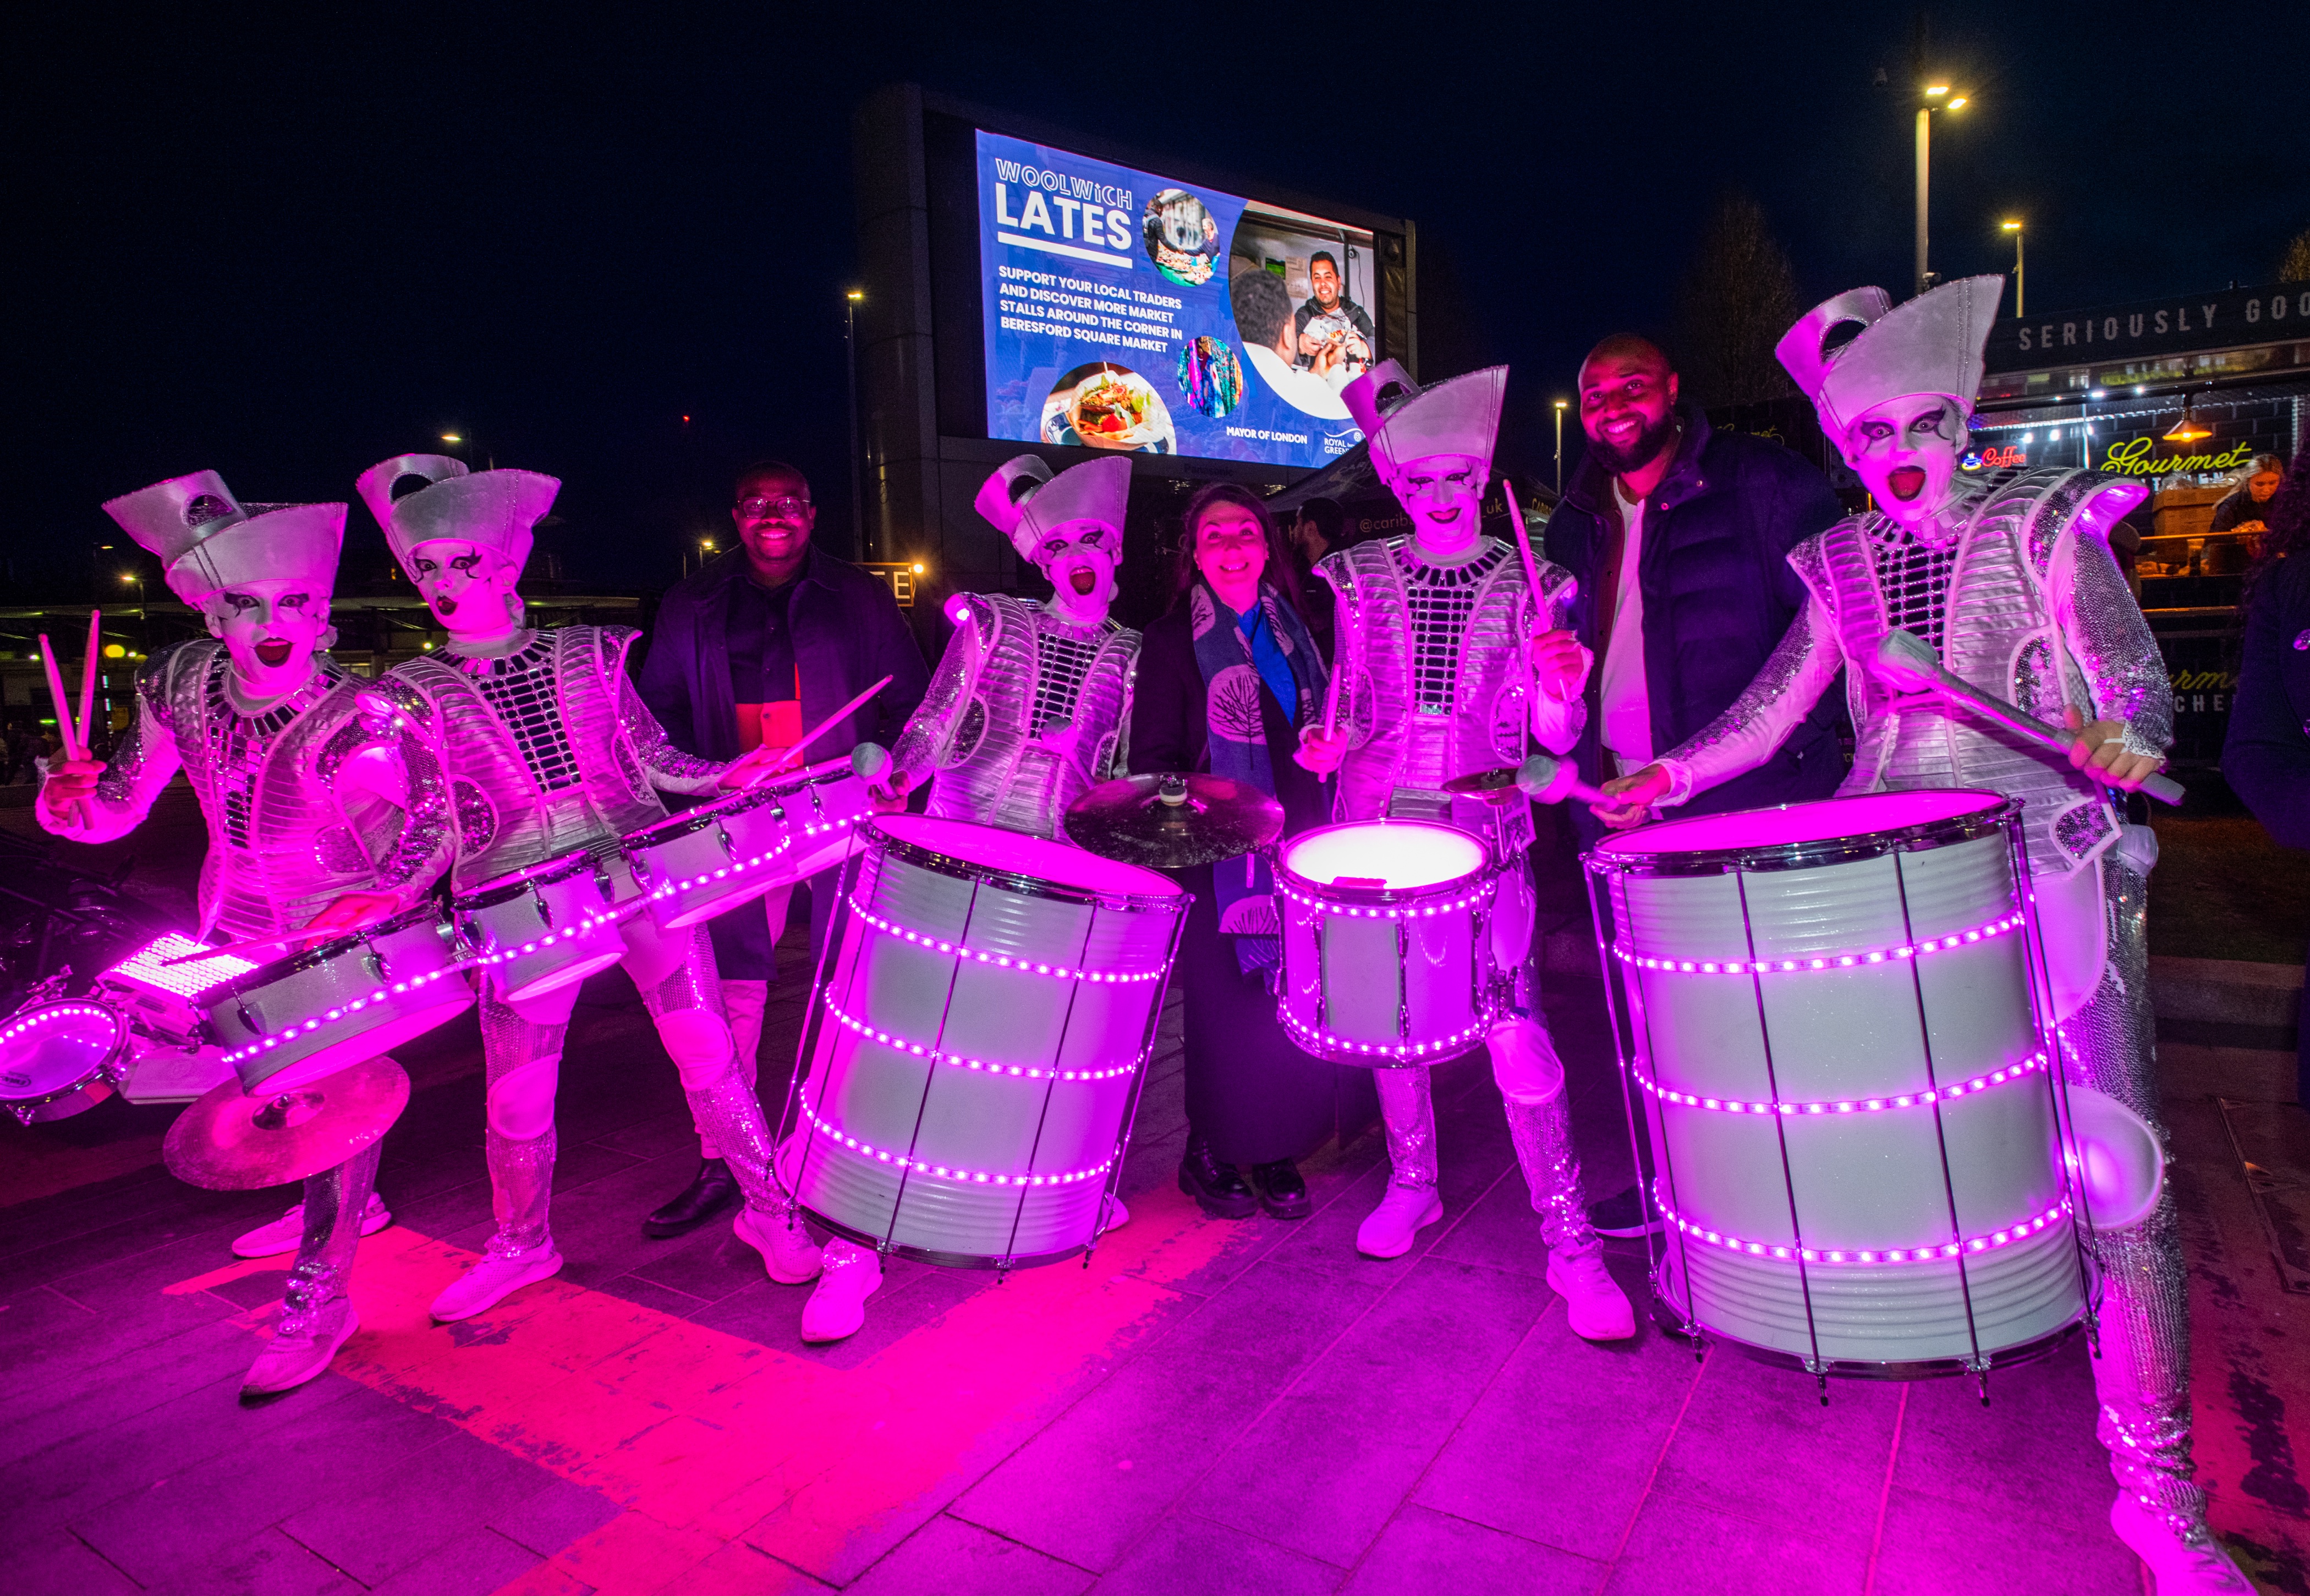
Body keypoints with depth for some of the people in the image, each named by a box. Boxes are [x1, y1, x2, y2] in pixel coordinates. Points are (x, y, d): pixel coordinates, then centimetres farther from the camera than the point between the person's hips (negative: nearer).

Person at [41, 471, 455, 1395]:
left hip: (346, 936, -6)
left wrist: (386, 897, -37)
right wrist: (72, 801, -24)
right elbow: (119, 807, -2)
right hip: (238, 931, 6)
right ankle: (345, 1205, 47)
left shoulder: (363, 718, -26)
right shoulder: (181, 686, -11)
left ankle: (317, 1300, 6)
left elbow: (437, 824, -21)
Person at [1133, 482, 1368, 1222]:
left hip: (1295, 849, 5)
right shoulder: (1171, 641, -1)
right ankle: (1211, 1156, 19)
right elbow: (1152, 760, -4)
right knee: (1226, 1009, 0)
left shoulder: (1295, 631, 15)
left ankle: (1277, 1154, 21)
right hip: (1218, 857, -4)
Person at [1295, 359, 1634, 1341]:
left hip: (1484, 837, -2)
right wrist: (1327, 743, -11)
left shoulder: (1525, 585, 2)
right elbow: (1352, 706, 11)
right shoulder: (1362, 580, 6)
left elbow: (1554, 733, -1)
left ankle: (1569, 1241, 3)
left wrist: (1561, 688, -23)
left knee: (1515, 1029, -10)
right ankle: (1412, 1183, 34)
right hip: (1377, 827, 3)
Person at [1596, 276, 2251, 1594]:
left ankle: (2157, 1490, 5)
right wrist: (1666, 776, 0)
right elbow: (1777, 706, 12)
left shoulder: (2044, 528, 2)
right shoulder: (1842, 566, 12)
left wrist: (2122, 741, -26)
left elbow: (2139, 688, -3)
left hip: (2047, 865, -3)